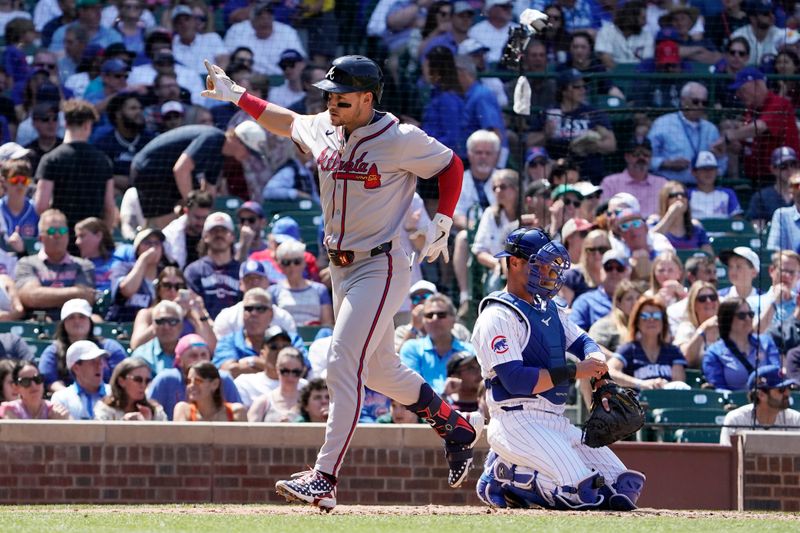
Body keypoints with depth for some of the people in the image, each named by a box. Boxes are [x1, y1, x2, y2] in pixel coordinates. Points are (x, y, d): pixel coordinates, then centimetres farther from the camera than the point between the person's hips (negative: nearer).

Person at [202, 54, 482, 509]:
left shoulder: (401, 140, -17)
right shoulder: (323, 130, 2)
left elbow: (451, 165, -3)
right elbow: (287, 122, 23)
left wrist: (442, 224, -11)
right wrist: (236, 96, 17)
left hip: (382, 267, -8)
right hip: (342, 267, 8)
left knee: (343, 365, -17)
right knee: (379, 369, 17)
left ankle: (325, 479, -19)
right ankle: (458, 427, 38)